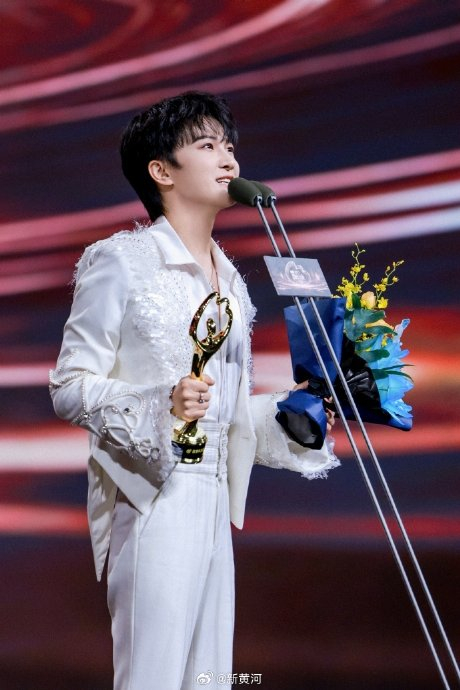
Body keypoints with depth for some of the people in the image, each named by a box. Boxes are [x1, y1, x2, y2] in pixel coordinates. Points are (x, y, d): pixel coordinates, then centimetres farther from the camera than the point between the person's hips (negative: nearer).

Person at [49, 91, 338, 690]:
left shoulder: (226, 276, 18)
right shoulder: (122, 260, -5)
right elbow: (69, 387, -9)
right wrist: (162, 406, -23)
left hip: (213, 500, 8)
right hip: (152, 500, -8)